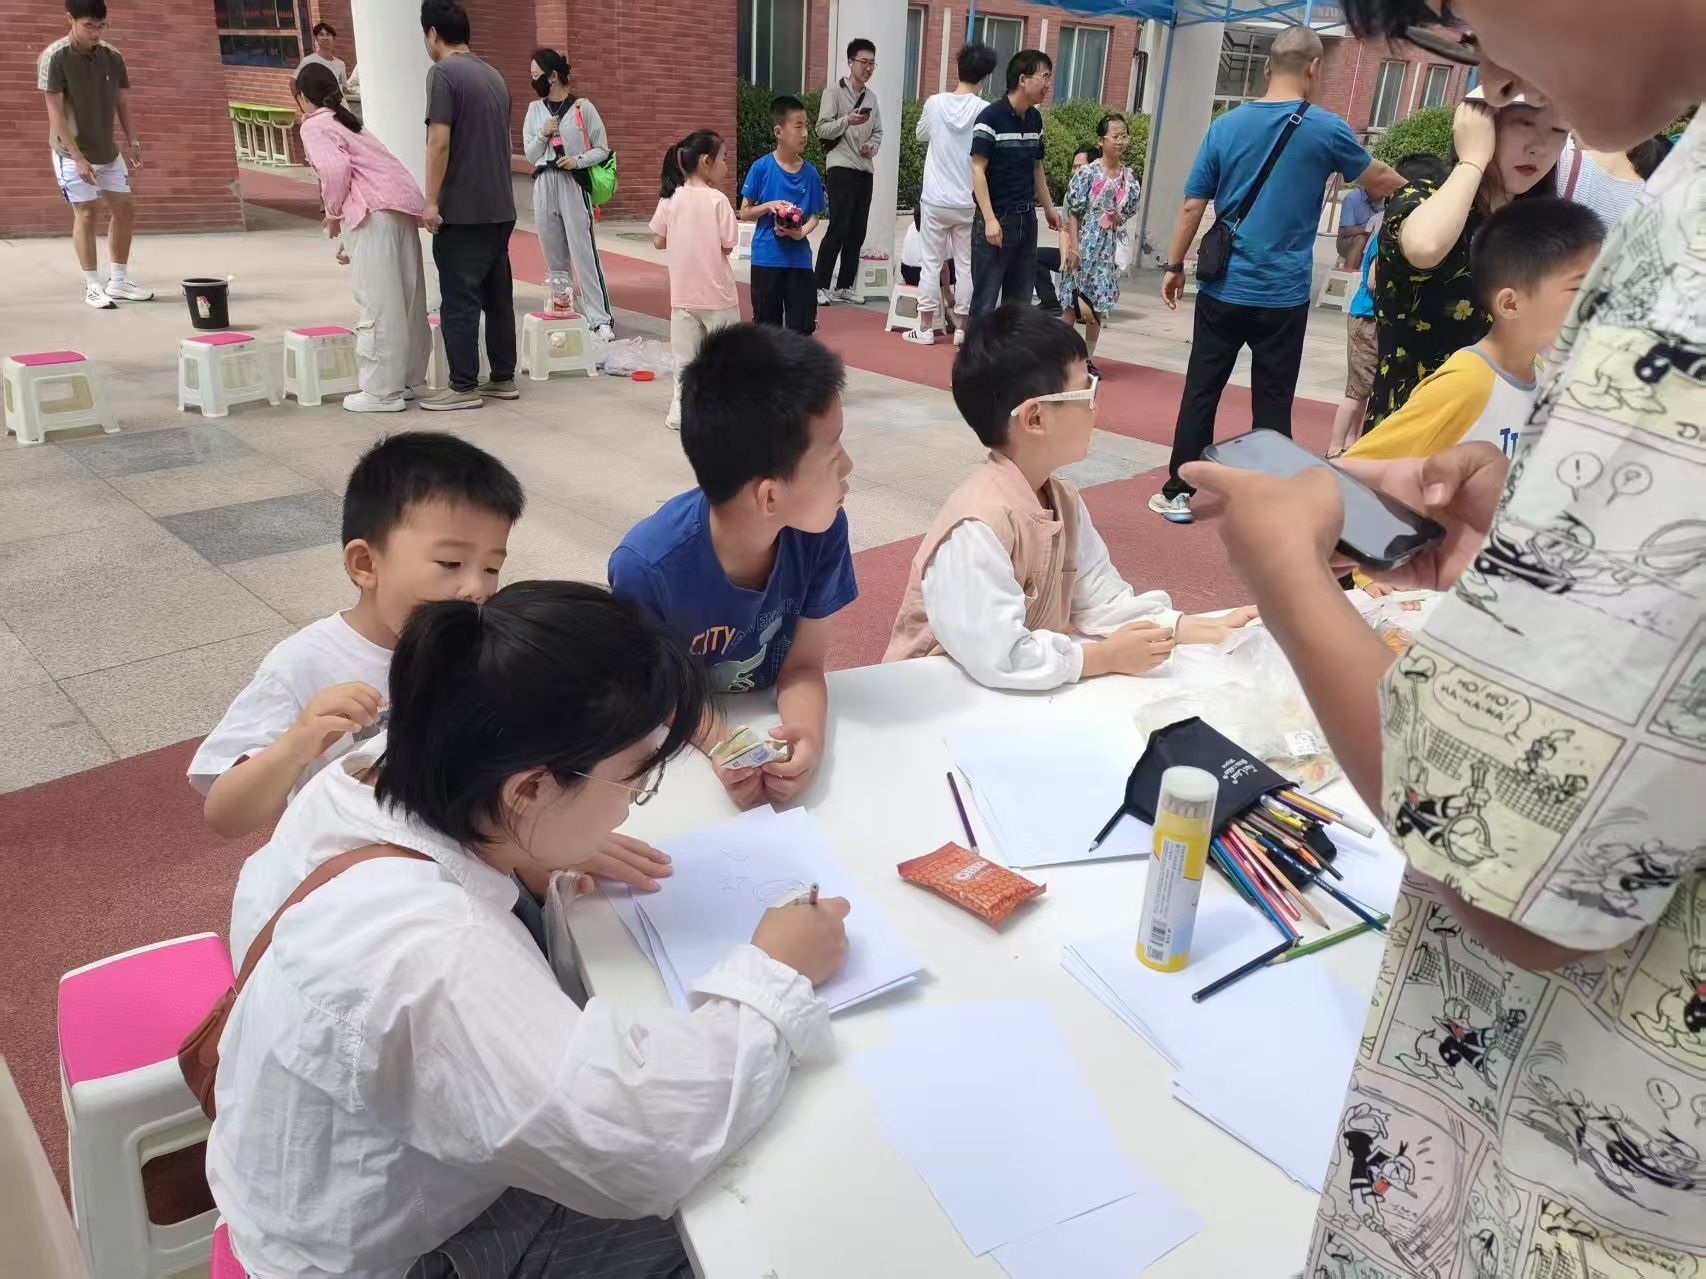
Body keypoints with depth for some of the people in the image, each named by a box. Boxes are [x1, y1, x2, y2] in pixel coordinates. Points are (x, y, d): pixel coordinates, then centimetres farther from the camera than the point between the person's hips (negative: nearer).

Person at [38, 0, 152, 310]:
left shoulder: (112, 56, 0)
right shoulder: (54, 57, -15)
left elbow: (122, 103, 9)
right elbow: (55, 112, -16)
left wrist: (133, 142, -1)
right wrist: (78, 157, -21)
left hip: (108, 151, 5)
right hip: (73, 153, -5)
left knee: (124, 210, 6)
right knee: (85, 214, -5)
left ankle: (118, 281, 17)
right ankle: (92, 286, 3)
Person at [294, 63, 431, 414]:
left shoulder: (314, 126, 3)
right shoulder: (345, 120, 28)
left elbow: (336, 169, -14)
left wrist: (333, 212, 0)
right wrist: (344, 219, 34)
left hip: (375, 211, -9)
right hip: (403, 202, 9)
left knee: (377, 300, -7)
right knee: (405, 296, 12)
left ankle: (382, 391, -6)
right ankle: (410, 378, 21)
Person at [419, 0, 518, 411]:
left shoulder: (443, 73, -9)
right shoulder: (493, 76, 14)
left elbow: (439, 142, -16)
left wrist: (431, 200, -13)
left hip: (462, 210, -8)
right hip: (500, 208, 8)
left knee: (459, 300, -3)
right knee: (498, 295, 11)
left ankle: (464, 387, -1)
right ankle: (503, 378, 17)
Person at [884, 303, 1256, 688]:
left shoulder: (1064, 501, 2)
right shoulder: (979, 524, -27)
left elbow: (1101, 601, 4)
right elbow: (1000, 659, -30)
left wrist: (1206, 630, -5)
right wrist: (1109, 657, -19)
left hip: (1029, 690, 7)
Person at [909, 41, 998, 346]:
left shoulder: (935, 103, -5)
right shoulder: (985, 111, -9)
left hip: (935, 199, 1)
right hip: (969, 202, -1)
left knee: (931, 262, 8)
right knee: (965, 265, 9)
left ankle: (925, 327, 10)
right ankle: (962, 327, 14)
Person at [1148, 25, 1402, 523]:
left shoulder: (1227, 125, 2)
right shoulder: (1326, 129, -3)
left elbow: (1193, 206, 2)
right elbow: (1376, 180, 13)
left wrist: (1174, 266, 12)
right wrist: (1408, 184, 34)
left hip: (1222, 290, 2)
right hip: (1283, 296, -2)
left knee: (1200, 393, 9)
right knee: (1272, 405, 6)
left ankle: (1179, 493, 14)